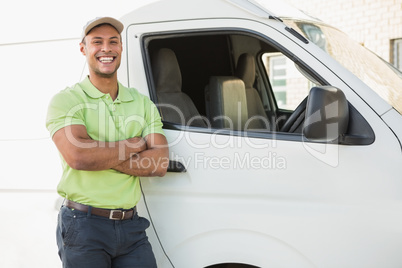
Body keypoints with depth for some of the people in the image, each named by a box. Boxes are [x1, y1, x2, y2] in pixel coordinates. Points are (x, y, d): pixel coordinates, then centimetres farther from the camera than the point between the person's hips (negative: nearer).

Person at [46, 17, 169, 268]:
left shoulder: (143, 103, 10)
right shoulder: (66, 100, -3)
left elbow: (159, 164, -3)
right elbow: (77, 156, -20)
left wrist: (99, 157, -13)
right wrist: (134, 145, -8)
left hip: (131, 227, 4)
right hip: (83, 226, -4)